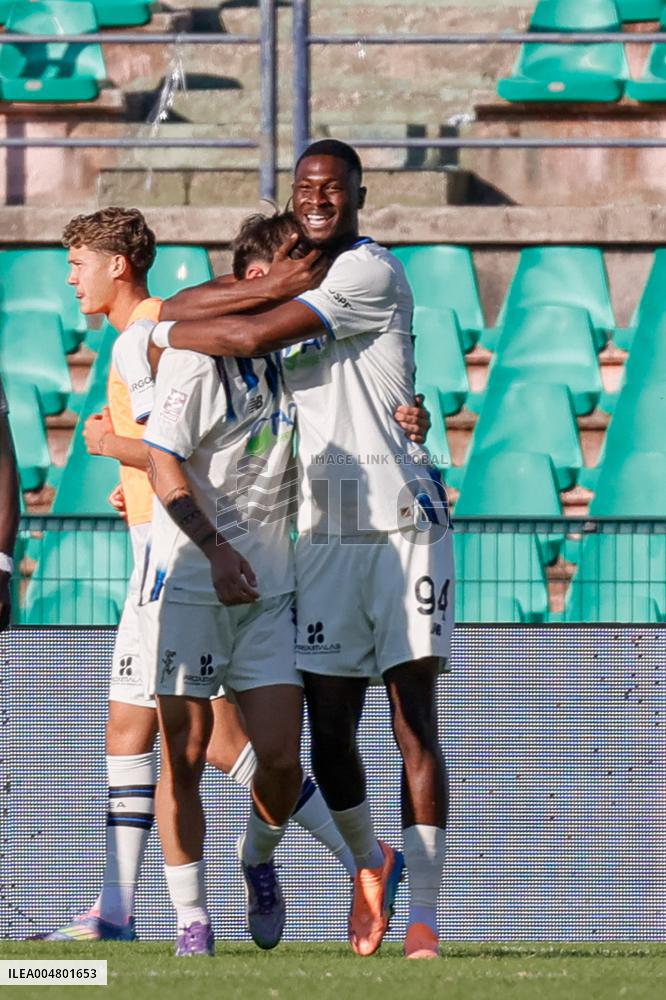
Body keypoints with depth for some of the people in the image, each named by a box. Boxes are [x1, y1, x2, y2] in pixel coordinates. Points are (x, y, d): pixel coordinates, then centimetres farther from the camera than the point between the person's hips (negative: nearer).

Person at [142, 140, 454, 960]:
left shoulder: (372, 273, -9)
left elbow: (253, 337, -16)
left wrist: (157, 332, -3)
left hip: (403, 521, -6)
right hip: (325, 532, 6)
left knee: (415, 723, -7)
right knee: (329, 729, 2)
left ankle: (424, 915, -8)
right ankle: (368, 862, 29)